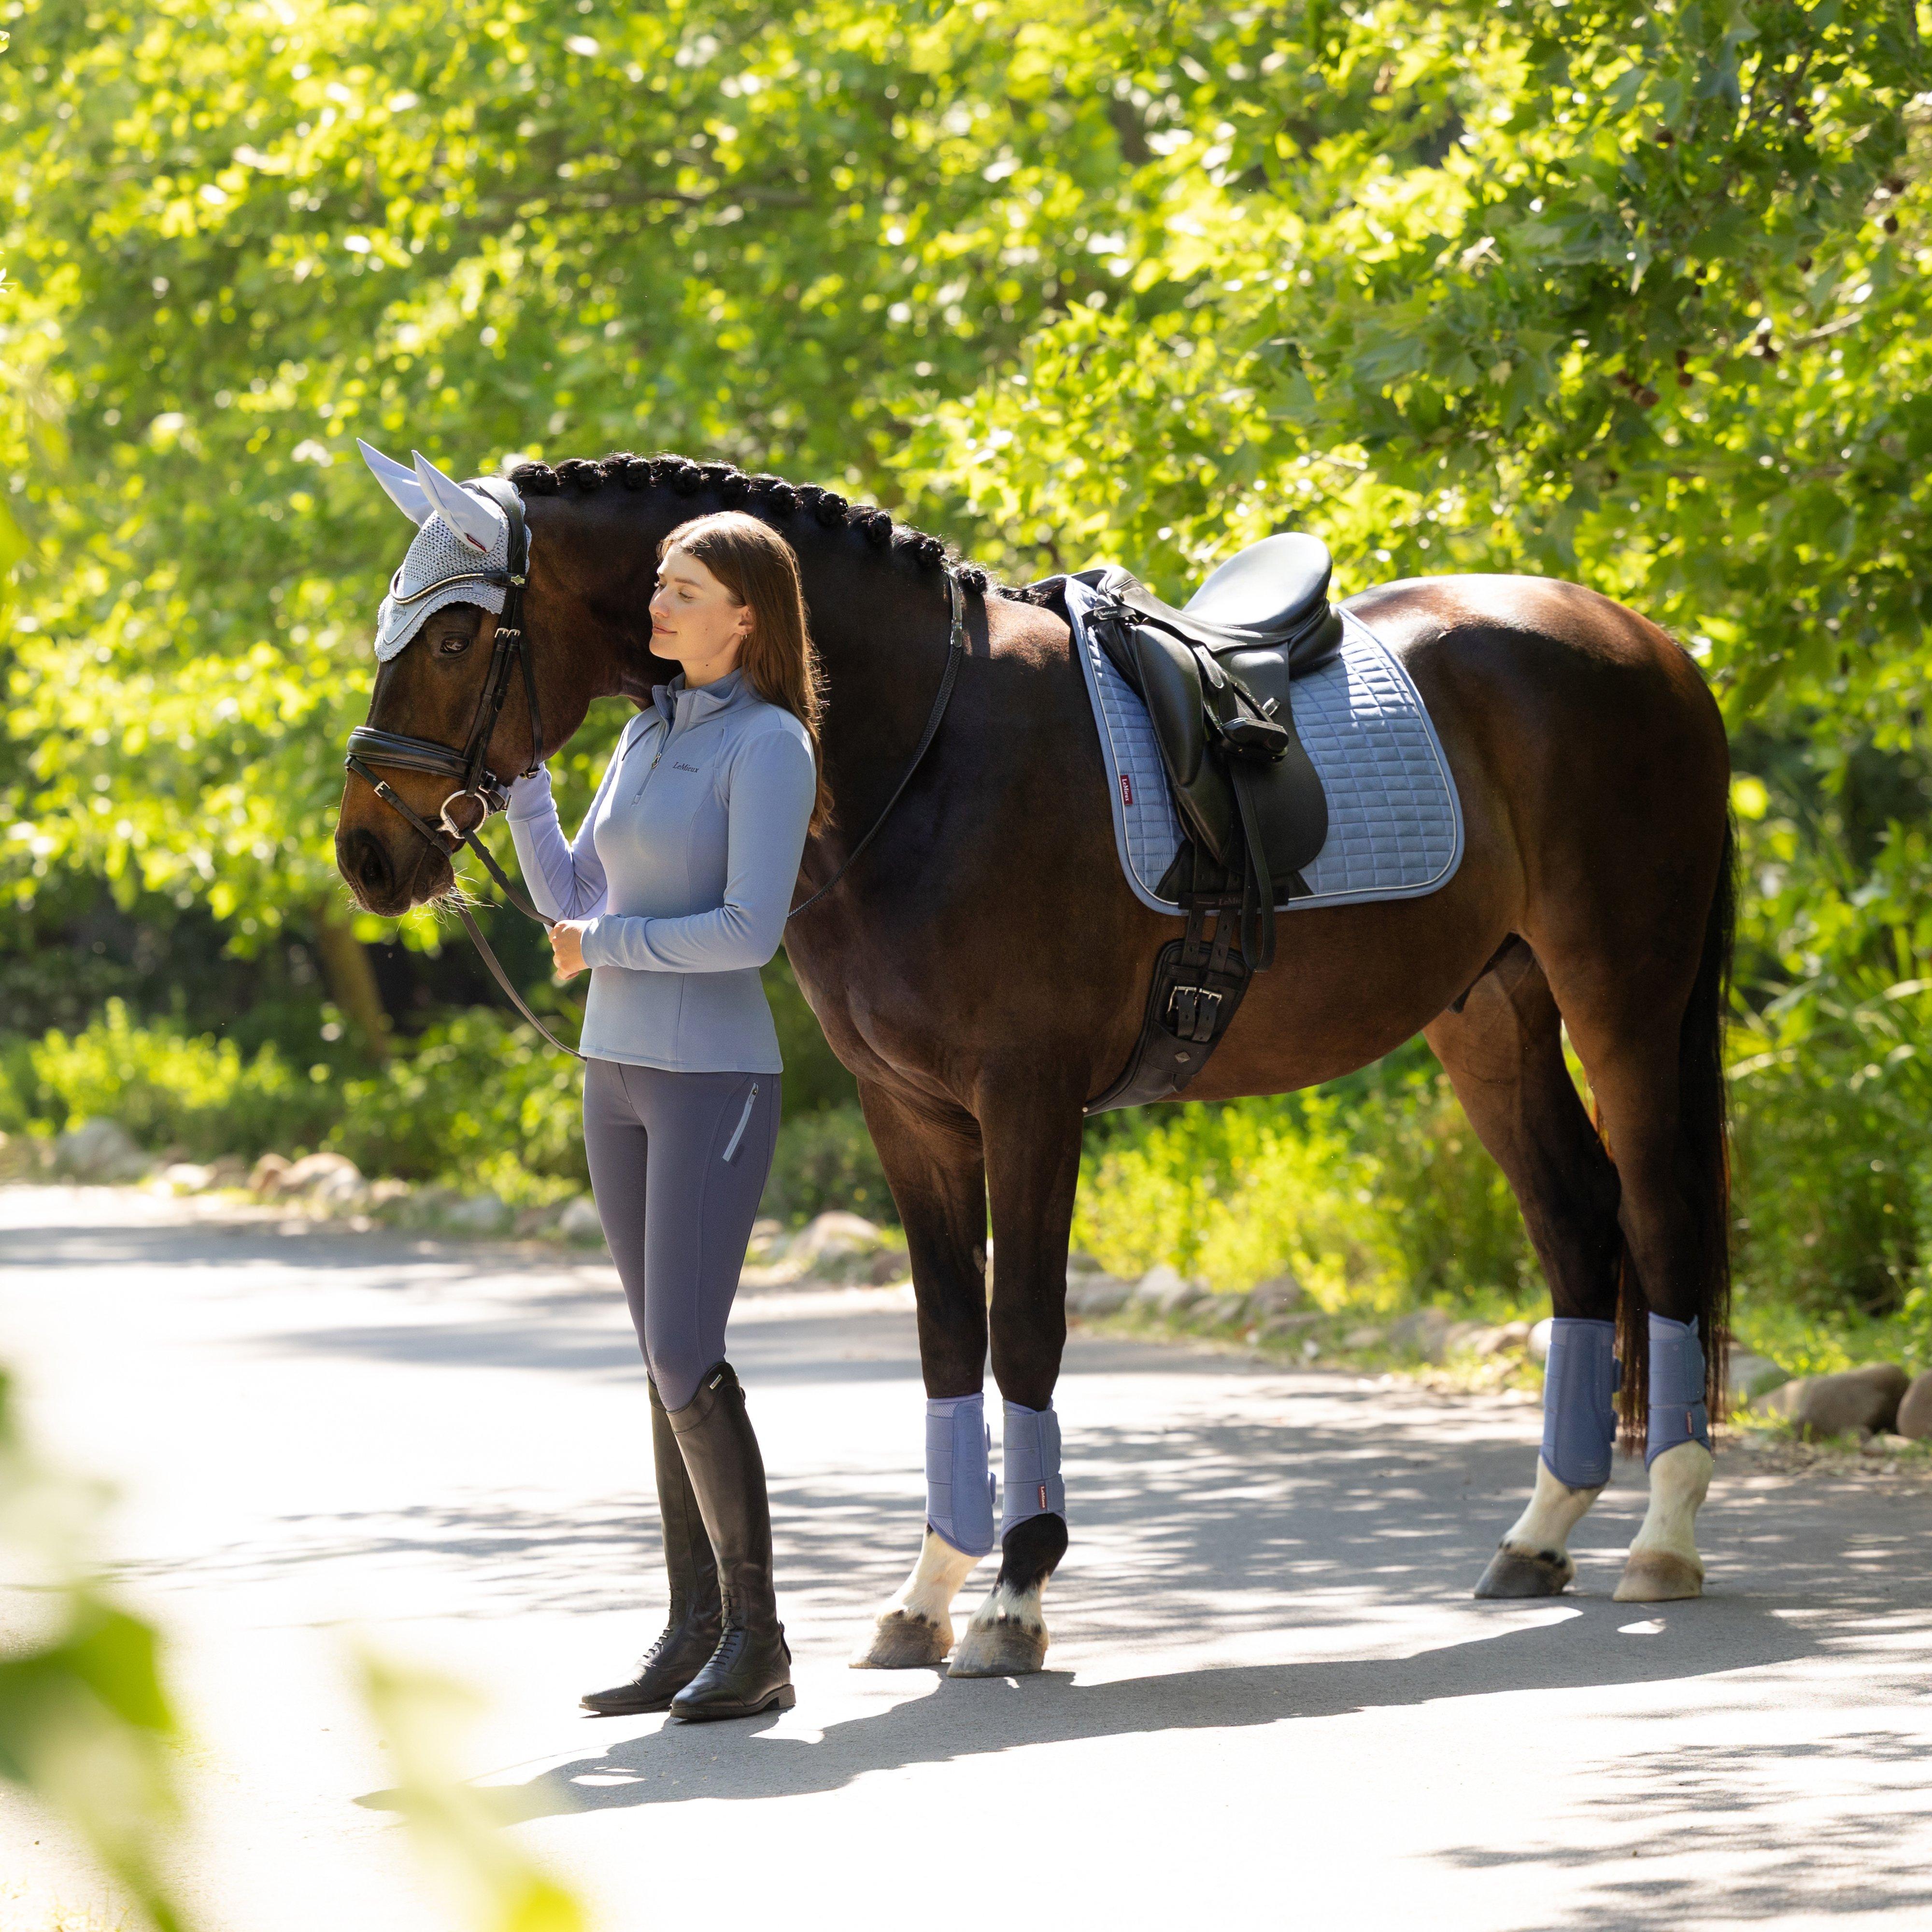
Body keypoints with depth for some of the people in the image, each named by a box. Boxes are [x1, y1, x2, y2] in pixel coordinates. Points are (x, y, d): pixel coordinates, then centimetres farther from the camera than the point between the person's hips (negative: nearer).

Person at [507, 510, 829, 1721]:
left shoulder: (769, 744, -12)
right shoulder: (648, 733, 13)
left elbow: (751, 928, -20)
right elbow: (570, 897, 16)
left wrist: (607, 944, -12)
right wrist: (520, 777, 5)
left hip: (716, 1079, -8)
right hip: (618, 1074, 8)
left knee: (686, 1361, -11)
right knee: (670, 1362, 9)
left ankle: (757, 1641, -4)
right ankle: (695, 1630, 14)